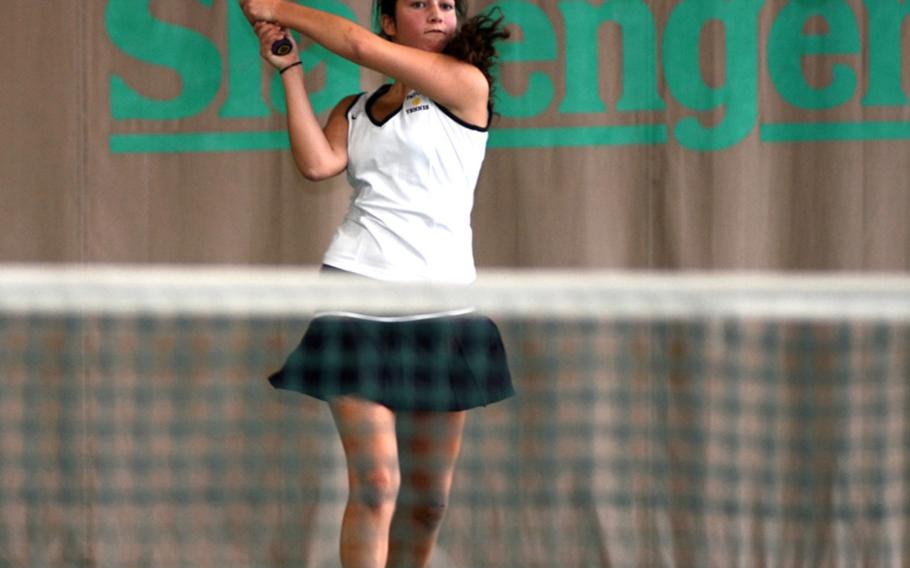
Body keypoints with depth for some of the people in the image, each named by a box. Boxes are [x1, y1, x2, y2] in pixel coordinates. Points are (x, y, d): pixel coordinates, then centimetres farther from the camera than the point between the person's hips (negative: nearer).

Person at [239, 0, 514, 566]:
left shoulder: (467, 86, 2)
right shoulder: (354, 110, 14)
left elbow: (361, 46, -6)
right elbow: (317, 163, -6)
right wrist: (290, 70, -2)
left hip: (442, 309, 0)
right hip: (358, 296, 0)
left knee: (428, 497, 3)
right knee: (376, 483, -13)